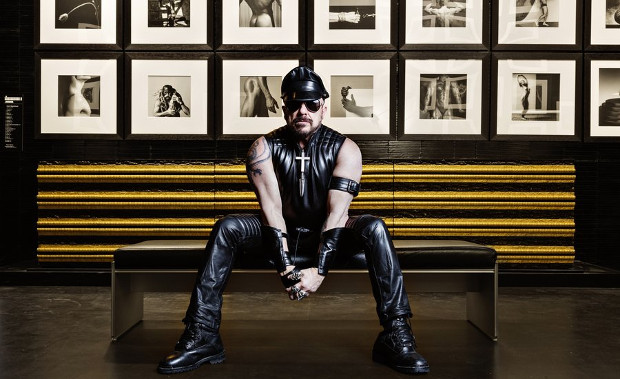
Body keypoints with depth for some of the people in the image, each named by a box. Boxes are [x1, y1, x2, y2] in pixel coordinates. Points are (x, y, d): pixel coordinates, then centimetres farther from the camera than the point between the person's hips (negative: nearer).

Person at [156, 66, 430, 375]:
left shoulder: (344, 149, -10)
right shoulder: (264, 148, -8)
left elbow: (337, 213, -20)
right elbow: (272, 209, -19)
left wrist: (319, 269, -31)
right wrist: (285, 267, -30)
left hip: (328, 240, 0)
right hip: (281, 238, 1)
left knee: (373, 228, -29)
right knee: (227, 229, -25)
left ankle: (395, 337, -29)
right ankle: (202, 337, -24)